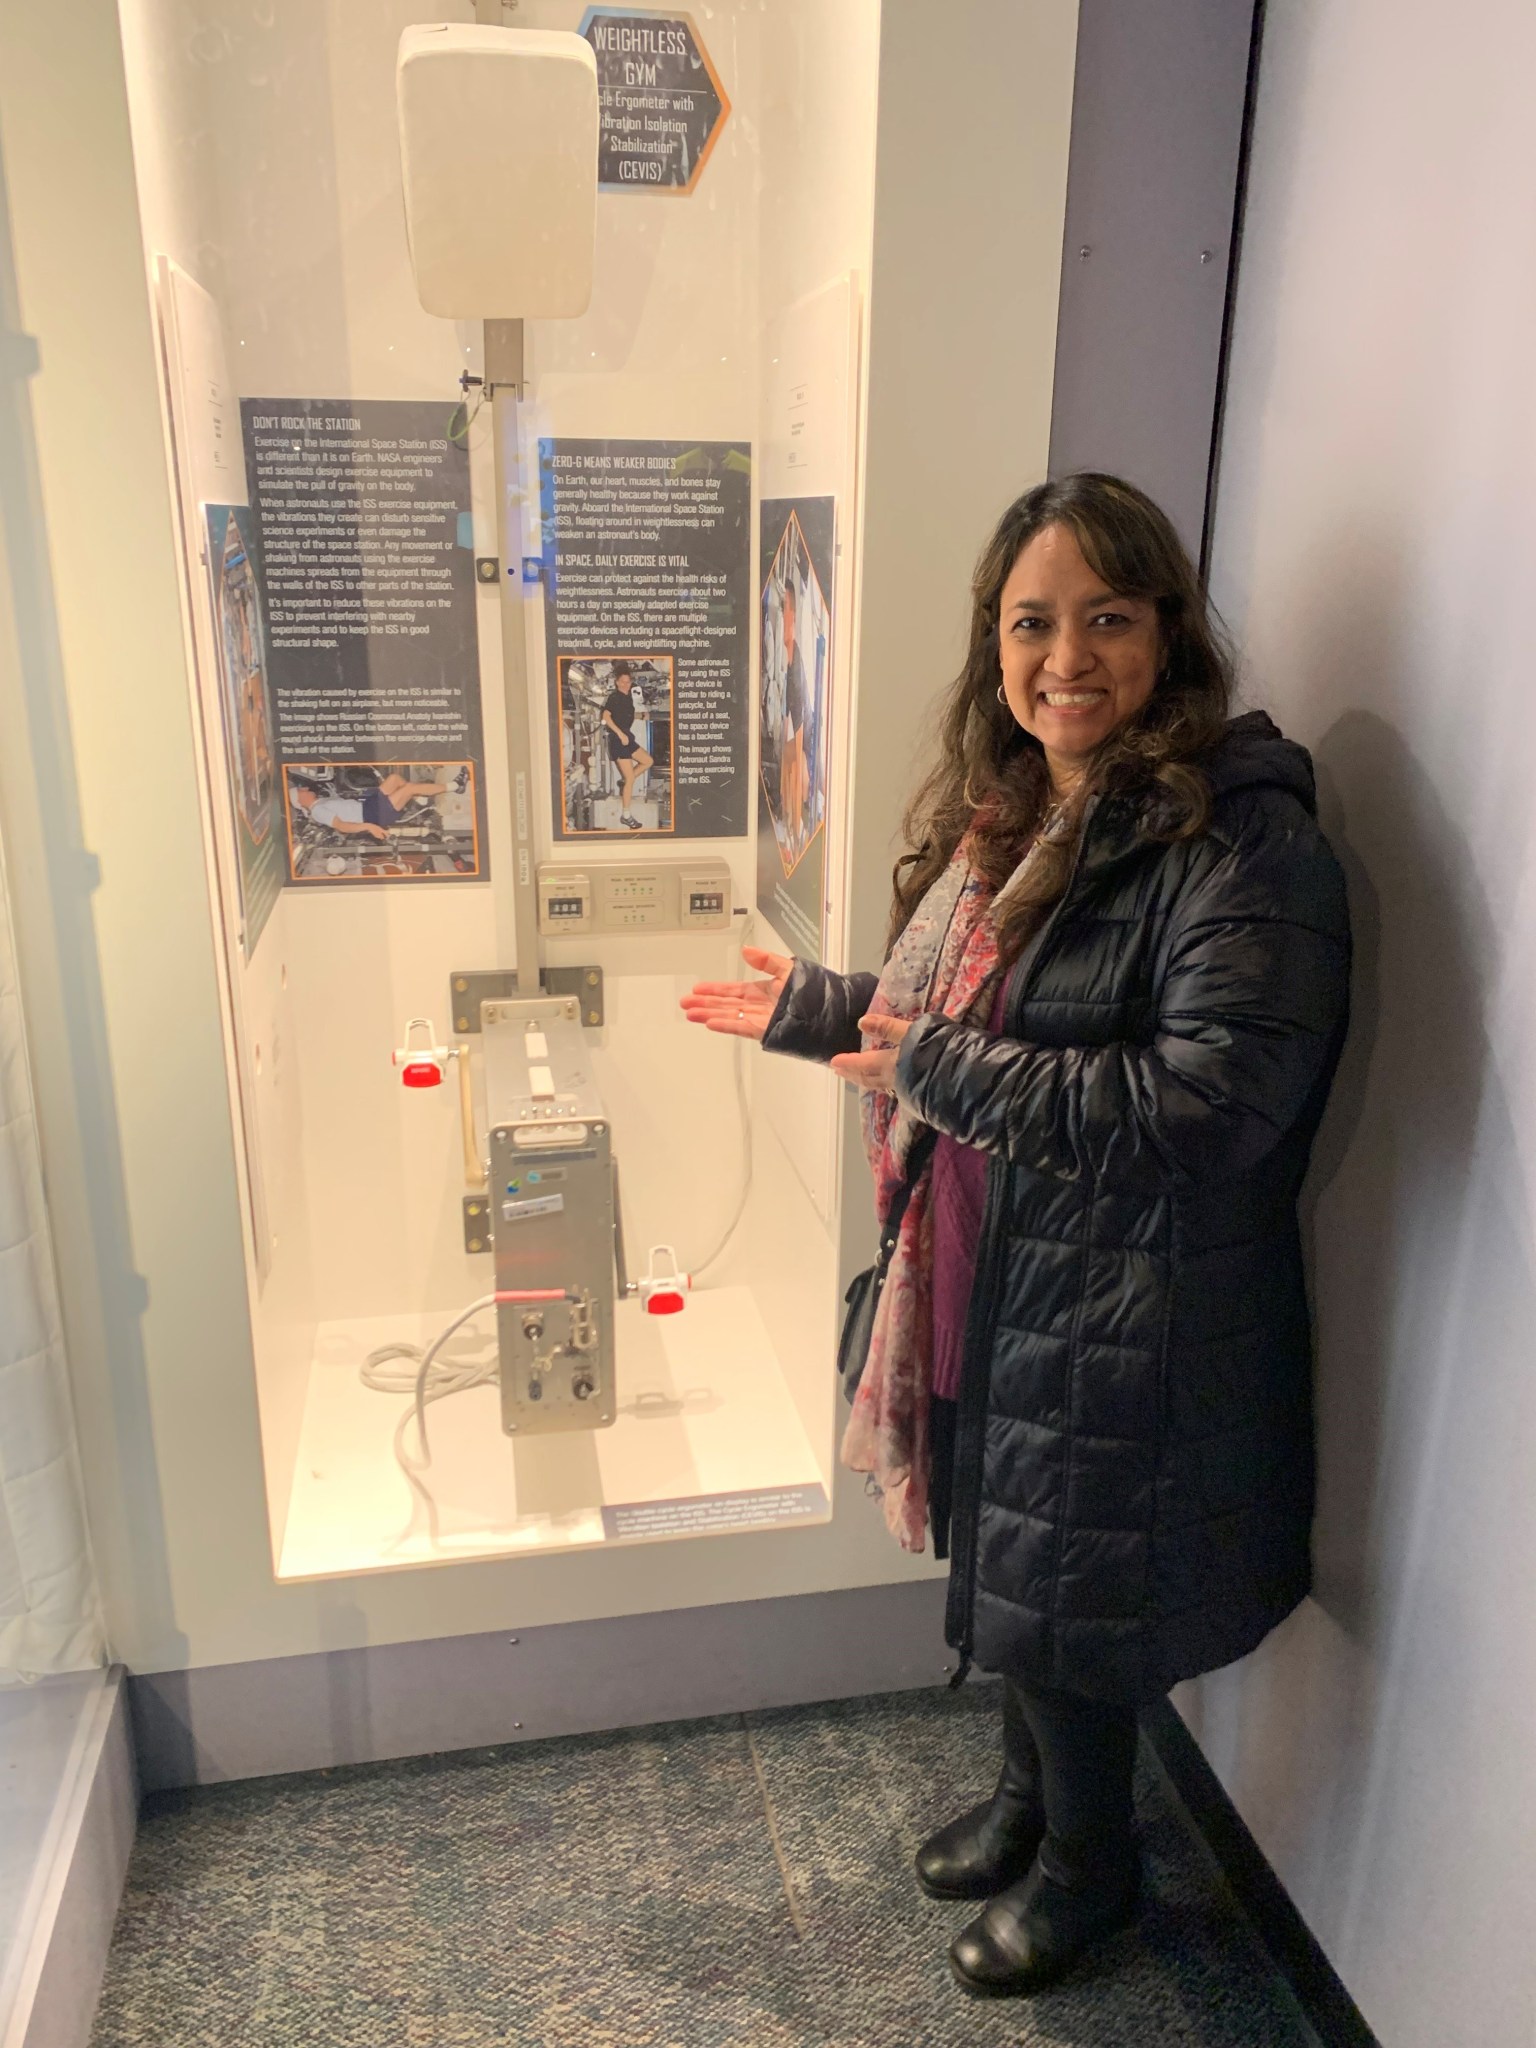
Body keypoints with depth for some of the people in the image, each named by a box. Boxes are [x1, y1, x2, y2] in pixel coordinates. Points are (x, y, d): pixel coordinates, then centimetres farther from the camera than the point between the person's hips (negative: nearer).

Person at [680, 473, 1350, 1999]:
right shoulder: (1010, 813, 5)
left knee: (1064, 1600, 12)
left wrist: (944, 1068, -25)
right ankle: (1030, 1796, 52)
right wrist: (813, 1009, 18)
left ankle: (1089, 1863, 43)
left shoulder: (1240, 845, -22)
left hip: (1123, 1317, -8)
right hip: (992, 1282, 8)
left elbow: (1205, 1105, -30)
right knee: (1004, 1559, 24)